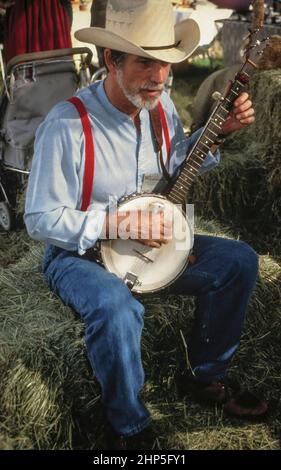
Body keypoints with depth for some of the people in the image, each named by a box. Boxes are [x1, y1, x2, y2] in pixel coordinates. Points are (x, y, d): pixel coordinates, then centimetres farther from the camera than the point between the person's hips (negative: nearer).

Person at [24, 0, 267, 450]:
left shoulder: (161, 104, -3)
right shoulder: (66, 124, -25)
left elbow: (178, 161, 16)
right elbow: (40, 219, -21)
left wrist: (219, 130, -1)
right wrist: (115, 223, -30)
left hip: (150, 243, 7)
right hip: (79, 254, -7)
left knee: (240, 260, -4)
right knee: (117, 305, -38)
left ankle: (207, 378, 13)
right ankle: (130, 429, -10)